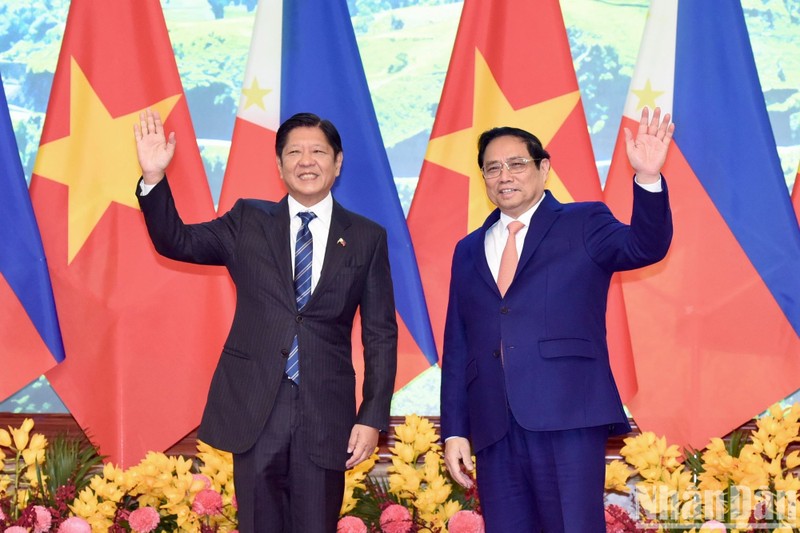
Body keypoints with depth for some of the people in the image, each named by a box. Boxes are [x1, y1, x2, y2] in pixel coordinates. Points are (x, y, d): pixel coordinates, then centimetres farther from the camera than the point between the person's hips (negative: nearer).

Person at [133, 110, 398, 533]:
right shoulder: (248, 221, 7)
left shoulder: (367, 238, 4)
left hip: (325, 413, -1)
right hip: (254, 407, 1)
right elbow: (175, 241, 1)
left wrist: (373, 417, -1)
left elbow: (380, 334, 4)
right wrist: (154, 177, -15)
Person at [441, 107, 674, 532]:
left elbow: (645, 247, -11)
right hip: (494, 429, 4)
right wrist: (455, 430, 9)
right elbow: (456, 348, 16)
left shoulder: (582, 225, 8)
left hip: (567, 419, -4)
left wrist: (648, 178, -28)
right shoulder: (469, 250, 19)